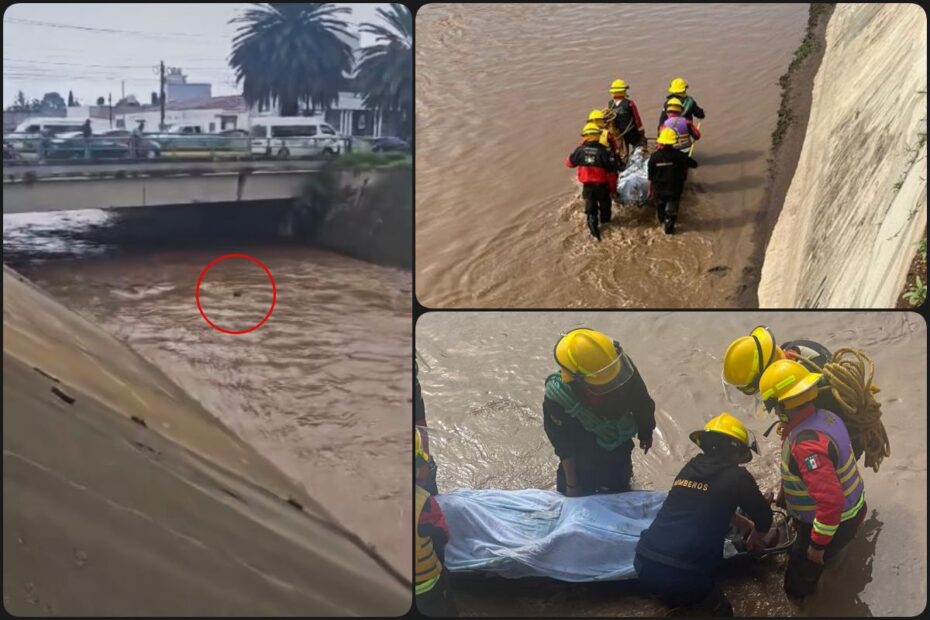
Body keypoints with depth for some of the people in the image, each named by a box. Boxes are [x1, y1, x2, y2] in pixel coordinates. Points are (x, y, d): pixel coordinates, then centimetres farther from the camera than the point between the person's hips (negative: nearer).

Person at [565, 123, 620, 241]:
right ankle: (606, 223, 40)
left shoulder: (580, 150, -10)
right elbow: (611, 173, -14)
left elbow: (569, 163, 8)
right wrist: (613, 189, -1)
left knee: (590, 208, 15)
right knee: (605, 205, 23)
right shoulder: (604, 152, -18)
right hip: (602, 185, -1)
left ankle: (593, 226, 1)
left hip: (587, 185, 1)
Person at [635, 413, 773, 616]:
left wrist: (747, 525, 50)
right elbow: (765, 519, 14)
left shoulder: (690, 468, 16)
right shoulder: (737, 476, -1)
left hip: (644, 563, 6)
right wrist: (754, 539, 38)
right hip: (683, 576, -6)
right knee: (721, 611, 19)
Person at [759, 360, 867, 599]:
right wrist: (787, 488, 23)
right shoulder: (824, 416, -8)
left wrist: (818, 544, -28)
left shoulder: (807, 445, -40)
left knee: (797, 584, 13)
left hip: (834, 522, -9)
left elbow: (830, 501, -42)